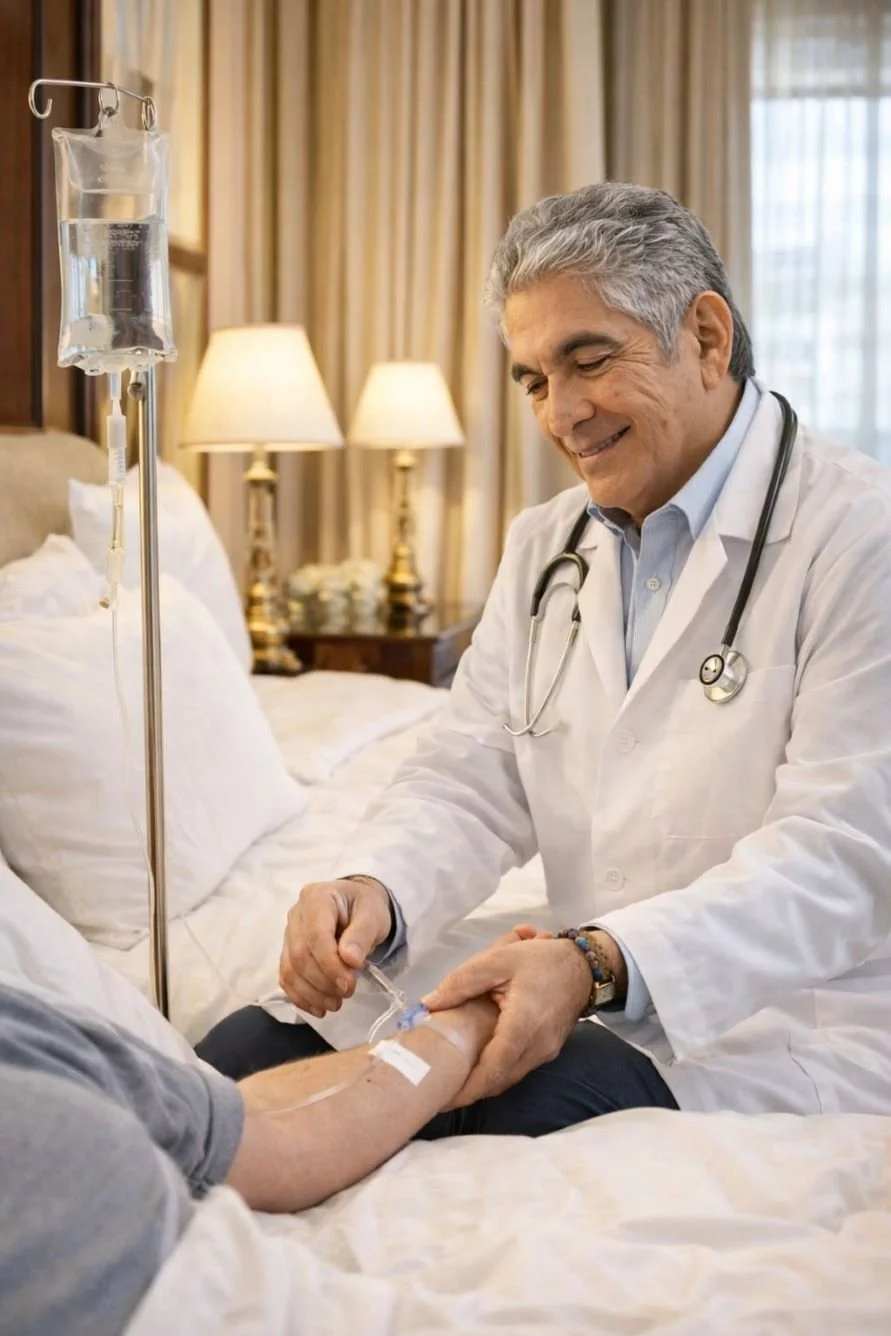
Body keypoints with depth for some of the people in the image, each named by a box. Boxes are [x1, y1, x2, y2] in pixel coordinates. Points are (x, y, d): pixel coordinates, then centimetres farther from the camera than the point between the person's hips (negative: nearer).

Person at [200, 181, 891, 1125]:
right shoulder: (543, 548, 16)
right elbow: (470, 781, 9)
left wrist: (596, 963, -32)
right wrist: (373, 890, -14)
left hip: (793, 1039, -5)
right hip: (602, 1021, 6)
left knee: (553, 1095, -35)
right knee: (248, 1049, -12)